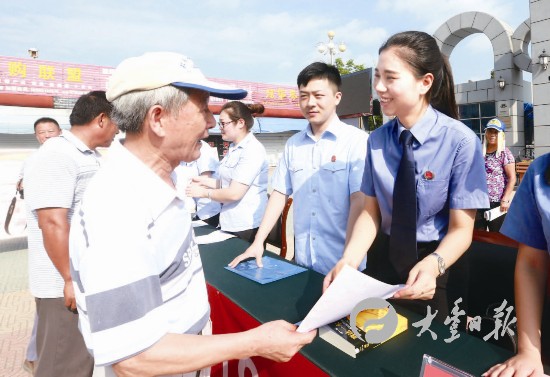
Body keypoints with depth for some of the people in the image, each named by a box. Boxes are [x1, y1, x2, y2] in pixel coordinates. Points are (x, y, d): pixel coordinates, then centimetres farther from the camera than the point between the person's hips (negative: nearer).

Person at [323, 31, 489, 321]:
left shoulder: (460, 141, -19)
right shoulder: (377, 140, -8)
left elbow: (461, 229, -16)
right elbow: (370, 212, -5)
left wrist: (433, 264, -37)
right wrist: (348, 261, -22)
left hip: (440, 267, -3)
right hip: (384, 258, 4)